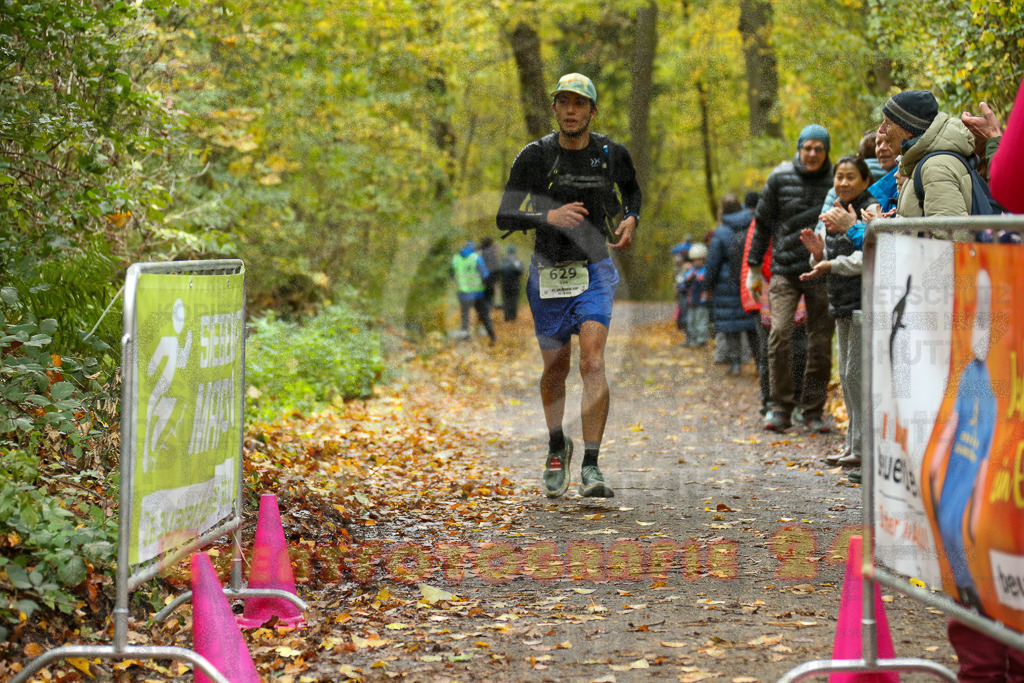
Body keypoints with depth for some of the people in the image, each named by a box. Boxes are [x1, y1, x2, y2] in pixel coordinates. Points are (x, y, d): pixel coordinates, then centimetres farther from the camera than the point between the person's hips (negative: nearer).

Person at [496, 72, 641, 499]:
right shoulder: (535, 156, -7)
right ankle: (557, 447, 40)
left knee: (592, 361, -18)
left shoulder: (611, 154, -3)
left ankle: (591, 470, -20)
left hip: (595, 272, -1)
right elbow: (505, 217, -9)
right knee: (555, 368, 12)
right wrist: (547, 216, -26)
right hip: (548, 273, 1)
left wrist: (631, 219, -1)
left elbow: (631, 188, 20)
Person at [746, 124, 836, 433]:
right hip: (785, 269, 0)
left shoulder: (836, 182, 2)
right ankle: (781, 408, -4)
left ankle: (814, 411, 13)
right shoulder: (781, 178, 3)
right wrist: (754, 268, 11)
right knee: (779, 333, -13)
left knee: (821, 343, 2)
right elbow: (763, 222, 11)